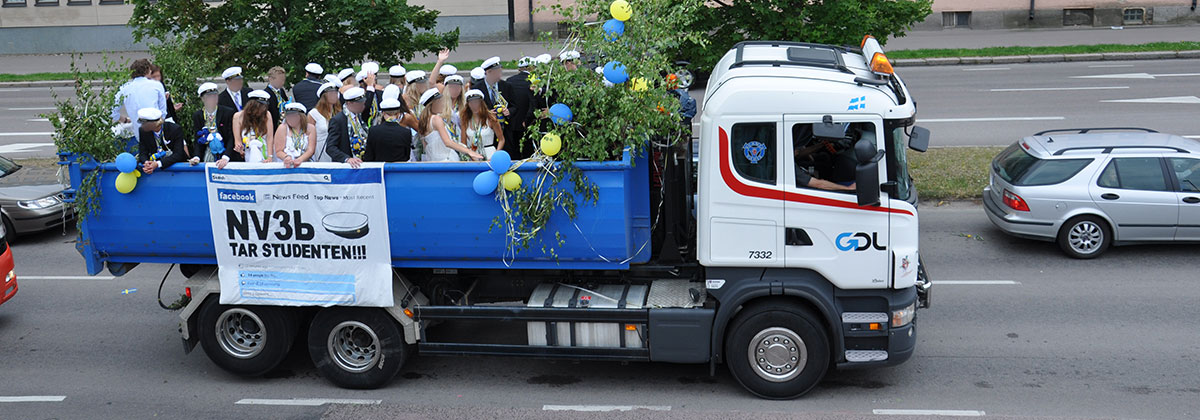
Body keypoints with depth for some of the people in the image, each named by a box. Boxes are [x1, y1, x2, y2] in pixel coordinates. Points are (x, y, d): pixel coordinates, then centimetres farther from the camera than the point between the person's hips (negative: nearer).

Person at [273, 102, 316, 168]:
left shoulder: (310, 128, 9)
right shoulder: (282, 128, 6)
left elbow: (311, 150, -1)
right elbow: (278, 151, 1)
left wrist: (299, 160, -19)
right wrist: (286, 157, -20)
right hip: (287, 165, 0)